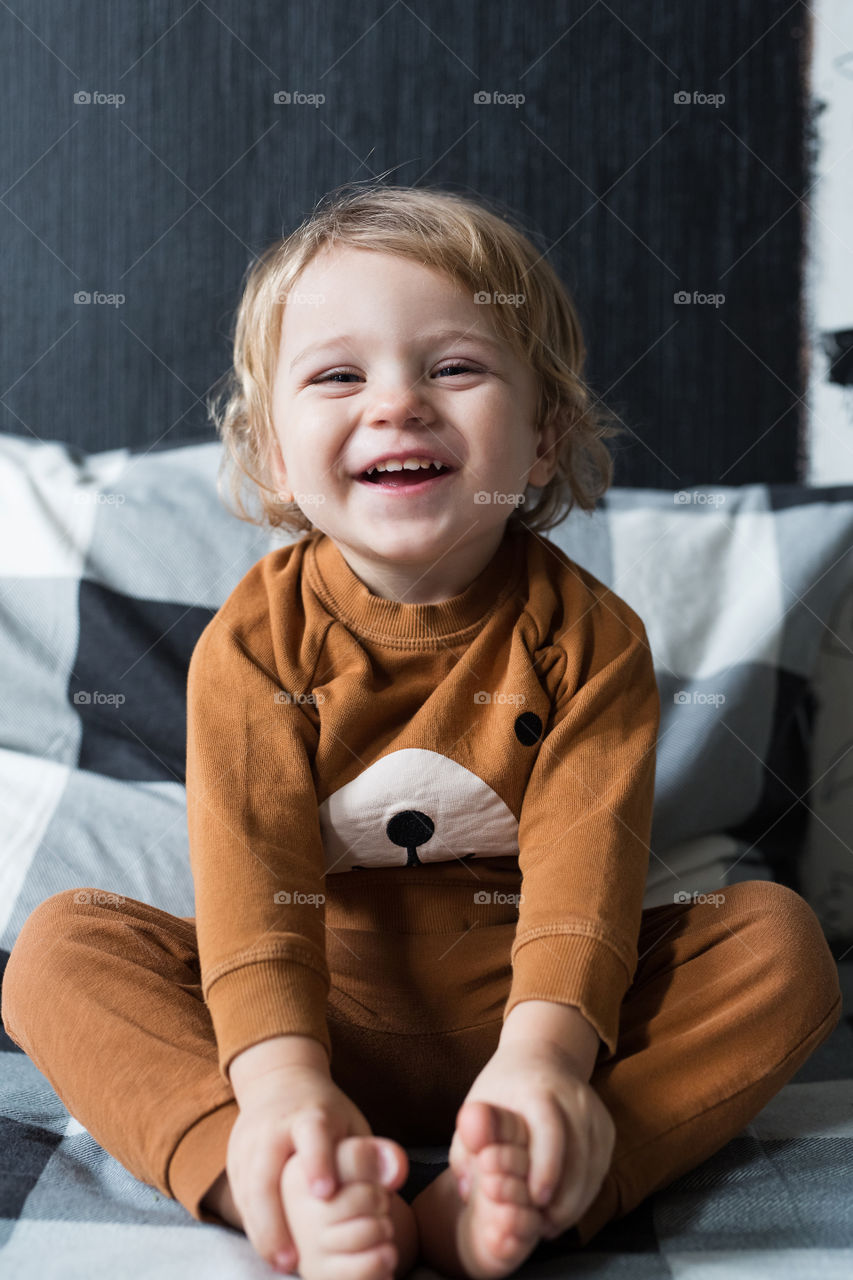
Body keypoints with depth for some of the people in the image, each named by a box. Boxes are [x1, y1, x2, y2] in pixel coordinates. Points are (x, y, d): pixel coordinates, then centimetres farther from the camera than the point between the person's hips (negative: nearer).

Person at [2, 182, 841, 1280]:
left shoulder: (587, 633, -6)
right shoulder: (254, 640, -7)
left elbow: (583, 860, -18)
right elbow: (250, 863, -19)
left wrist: (544, 1052, -37)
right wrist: (283, 1074, -36)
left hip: (519, 1013, 1)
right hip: (318, 1015, 0)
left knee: (781, 939, -21)